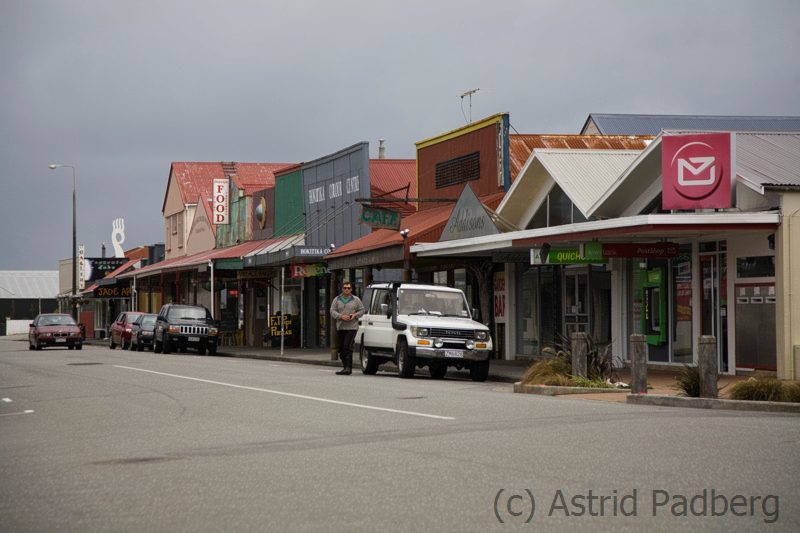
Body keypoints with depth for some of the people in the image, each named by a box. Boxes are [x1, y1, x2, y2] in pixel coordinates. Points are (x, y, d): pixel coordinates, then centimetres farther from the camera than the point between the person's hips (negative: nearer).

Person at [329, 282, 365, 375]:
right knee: (341, 348, 6)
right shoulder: (337, 300, 9)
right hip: (340, 327, 4)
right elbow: (332, 311, 2)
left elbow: (362, 310, 9)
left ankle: (348, 368, -18)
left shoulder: (356, 300, 6)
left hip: (352, 327, -4)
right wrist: (341, 316, -14)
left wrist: (355, 315, -11)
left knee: (347, 346, -16)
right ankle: (345, 367, 19)